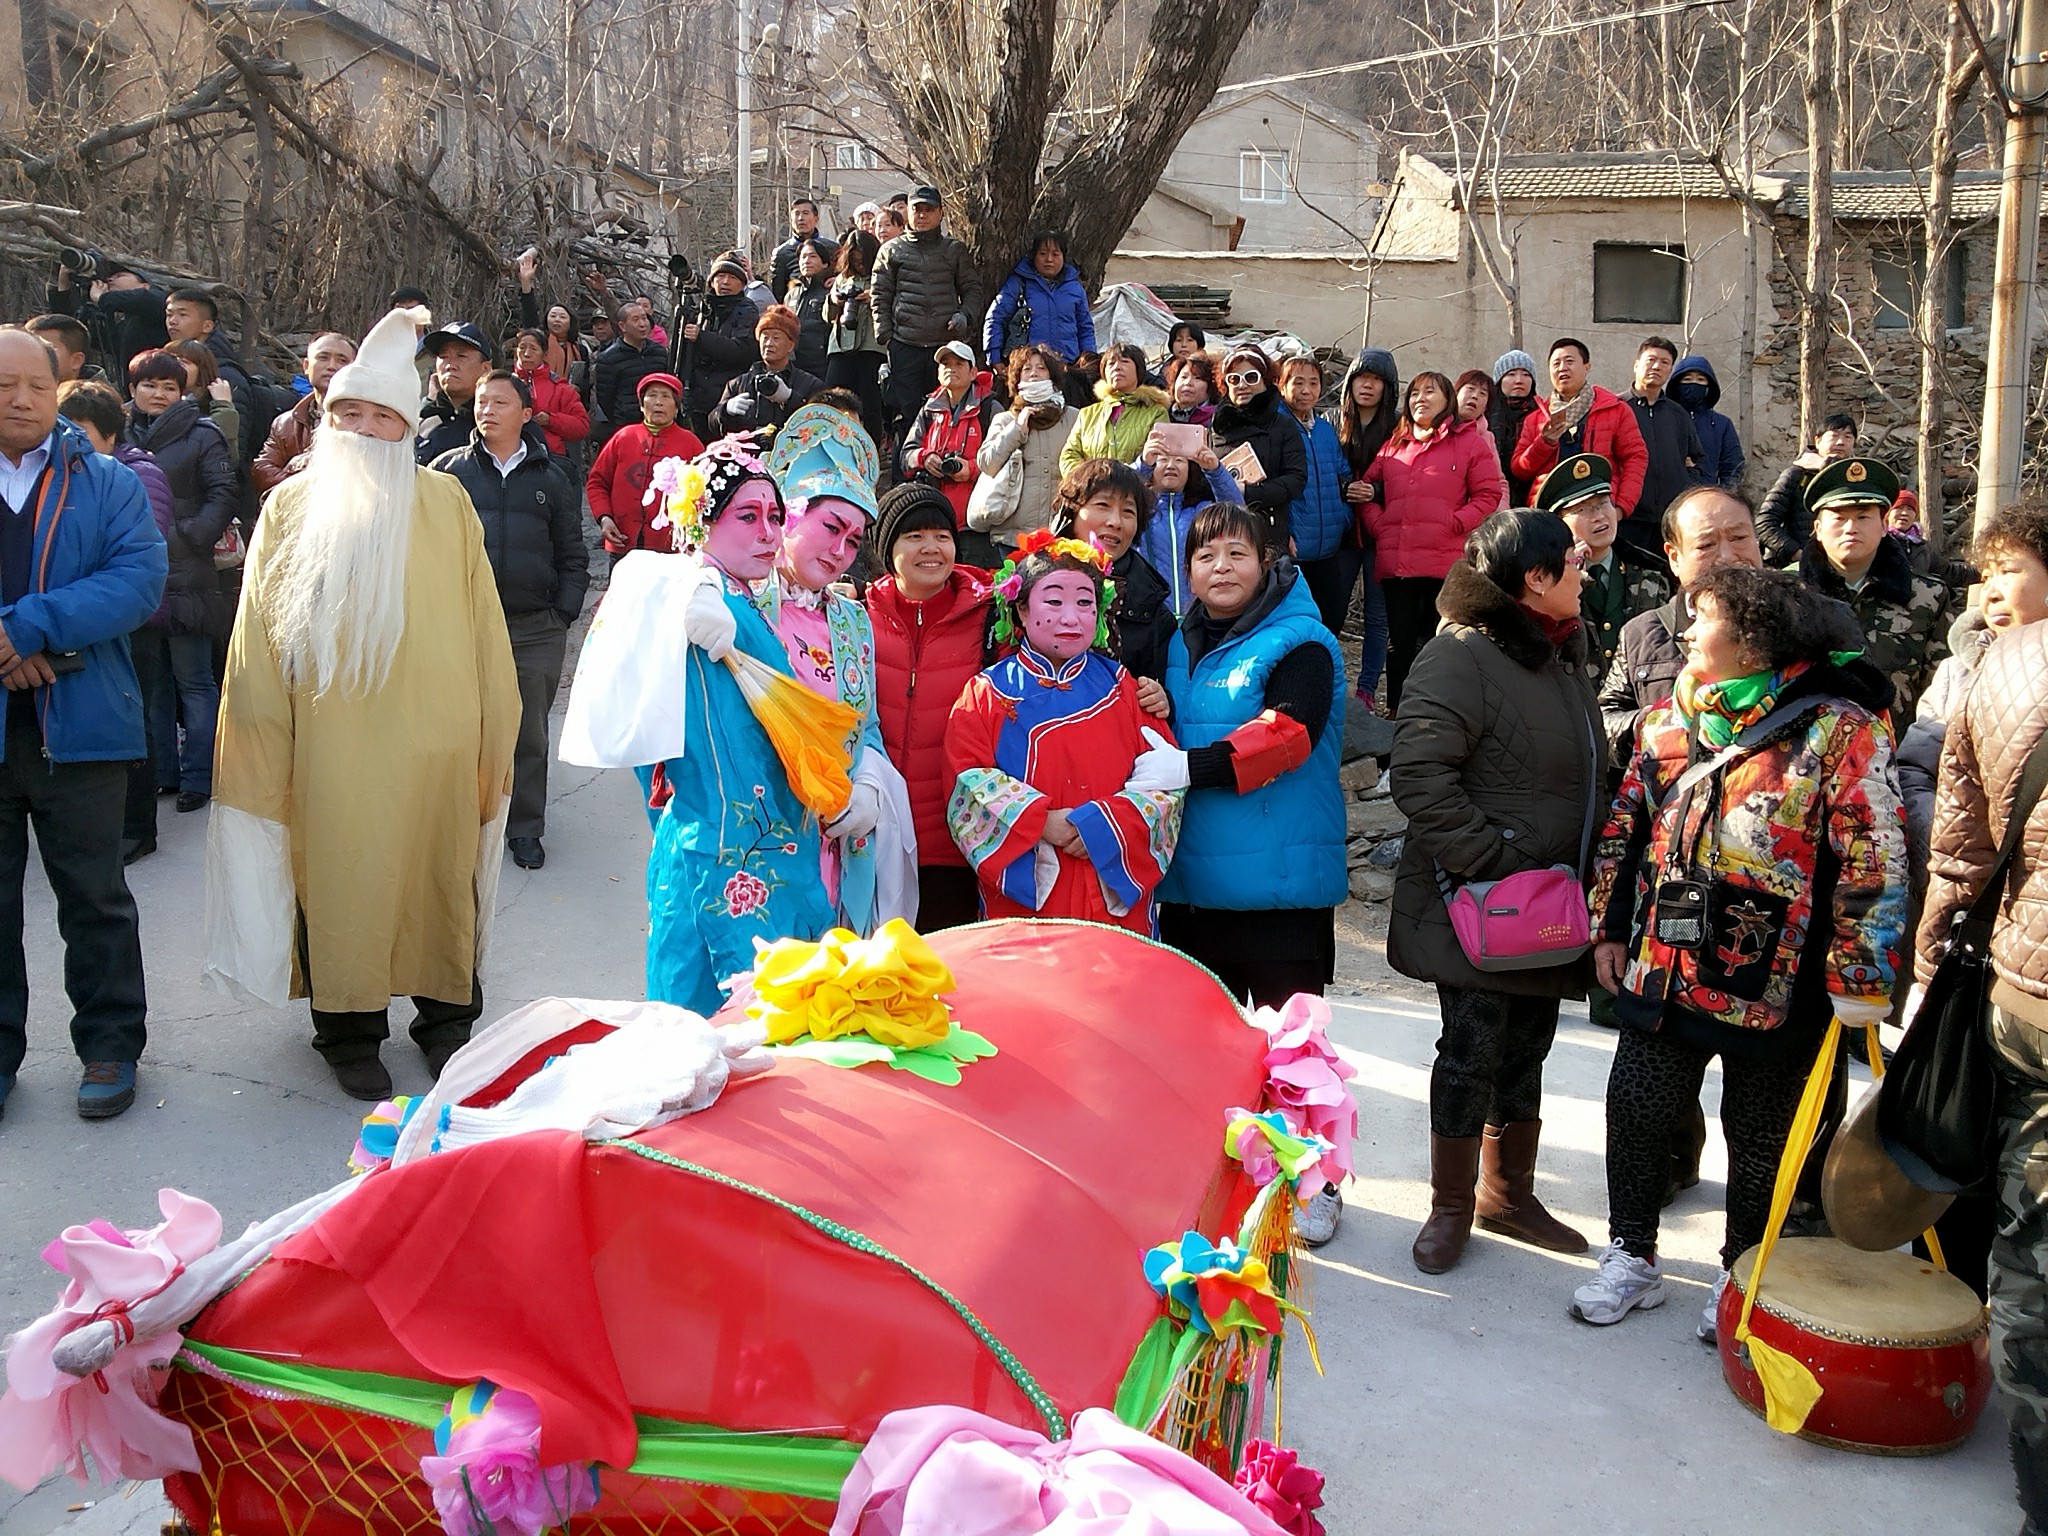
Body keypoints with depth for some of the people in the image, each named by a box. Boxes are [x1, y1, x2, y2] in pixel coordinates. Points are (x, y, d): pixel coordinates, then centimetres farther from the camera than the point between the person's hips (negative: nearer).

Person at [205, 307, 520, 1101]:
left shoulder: (443, 501, 4)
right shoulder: (291, 506, 6)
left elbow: (479, 619, 6)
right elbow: (259, 636, 6)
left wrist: (492, 722, 3)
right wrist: (263, 731, 1)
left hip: (433, 734, 0)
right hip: (330, 736, 0)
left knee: (439, 870, 7)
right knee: (340, 877, 5)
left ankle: (446, 1017, 23)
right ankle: (350, 1029, 19)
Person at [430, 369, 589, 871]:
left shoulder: (550, 476, 10)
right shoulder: (450, 469, 6)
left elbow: (572, 554, 12)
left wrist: (564, 613, 2)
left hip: (536, 629, 1)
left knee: (529, 735, 5)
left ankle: (525, 828, 17)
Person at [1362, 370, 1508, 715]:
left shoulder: (1470, 441, 6)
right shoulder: (1394, 444, 18)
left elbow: (1489, 494, 1)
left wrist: (1455, 524, -10)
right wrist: (1378, 524, 3)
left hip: (1446, 562, -3)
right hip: (1395, 561, 3)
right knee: (1400, 639, 8)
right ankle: (1397, 711, 17)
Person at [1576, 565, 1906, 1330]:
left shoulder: (1836, 729, -13)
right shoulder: (1667, 719, 6)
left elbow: (1875, 859, -15)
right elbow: (1625, 827, 14)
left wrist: (1859, 979, -16)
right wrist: (1610, 927, 13)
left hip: (1773, 982, -5)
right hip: (1663, 970, 5)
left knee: (1758, 1132, 11)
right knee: (1635, 1111, 9)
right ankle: (1631, 1258, 28)